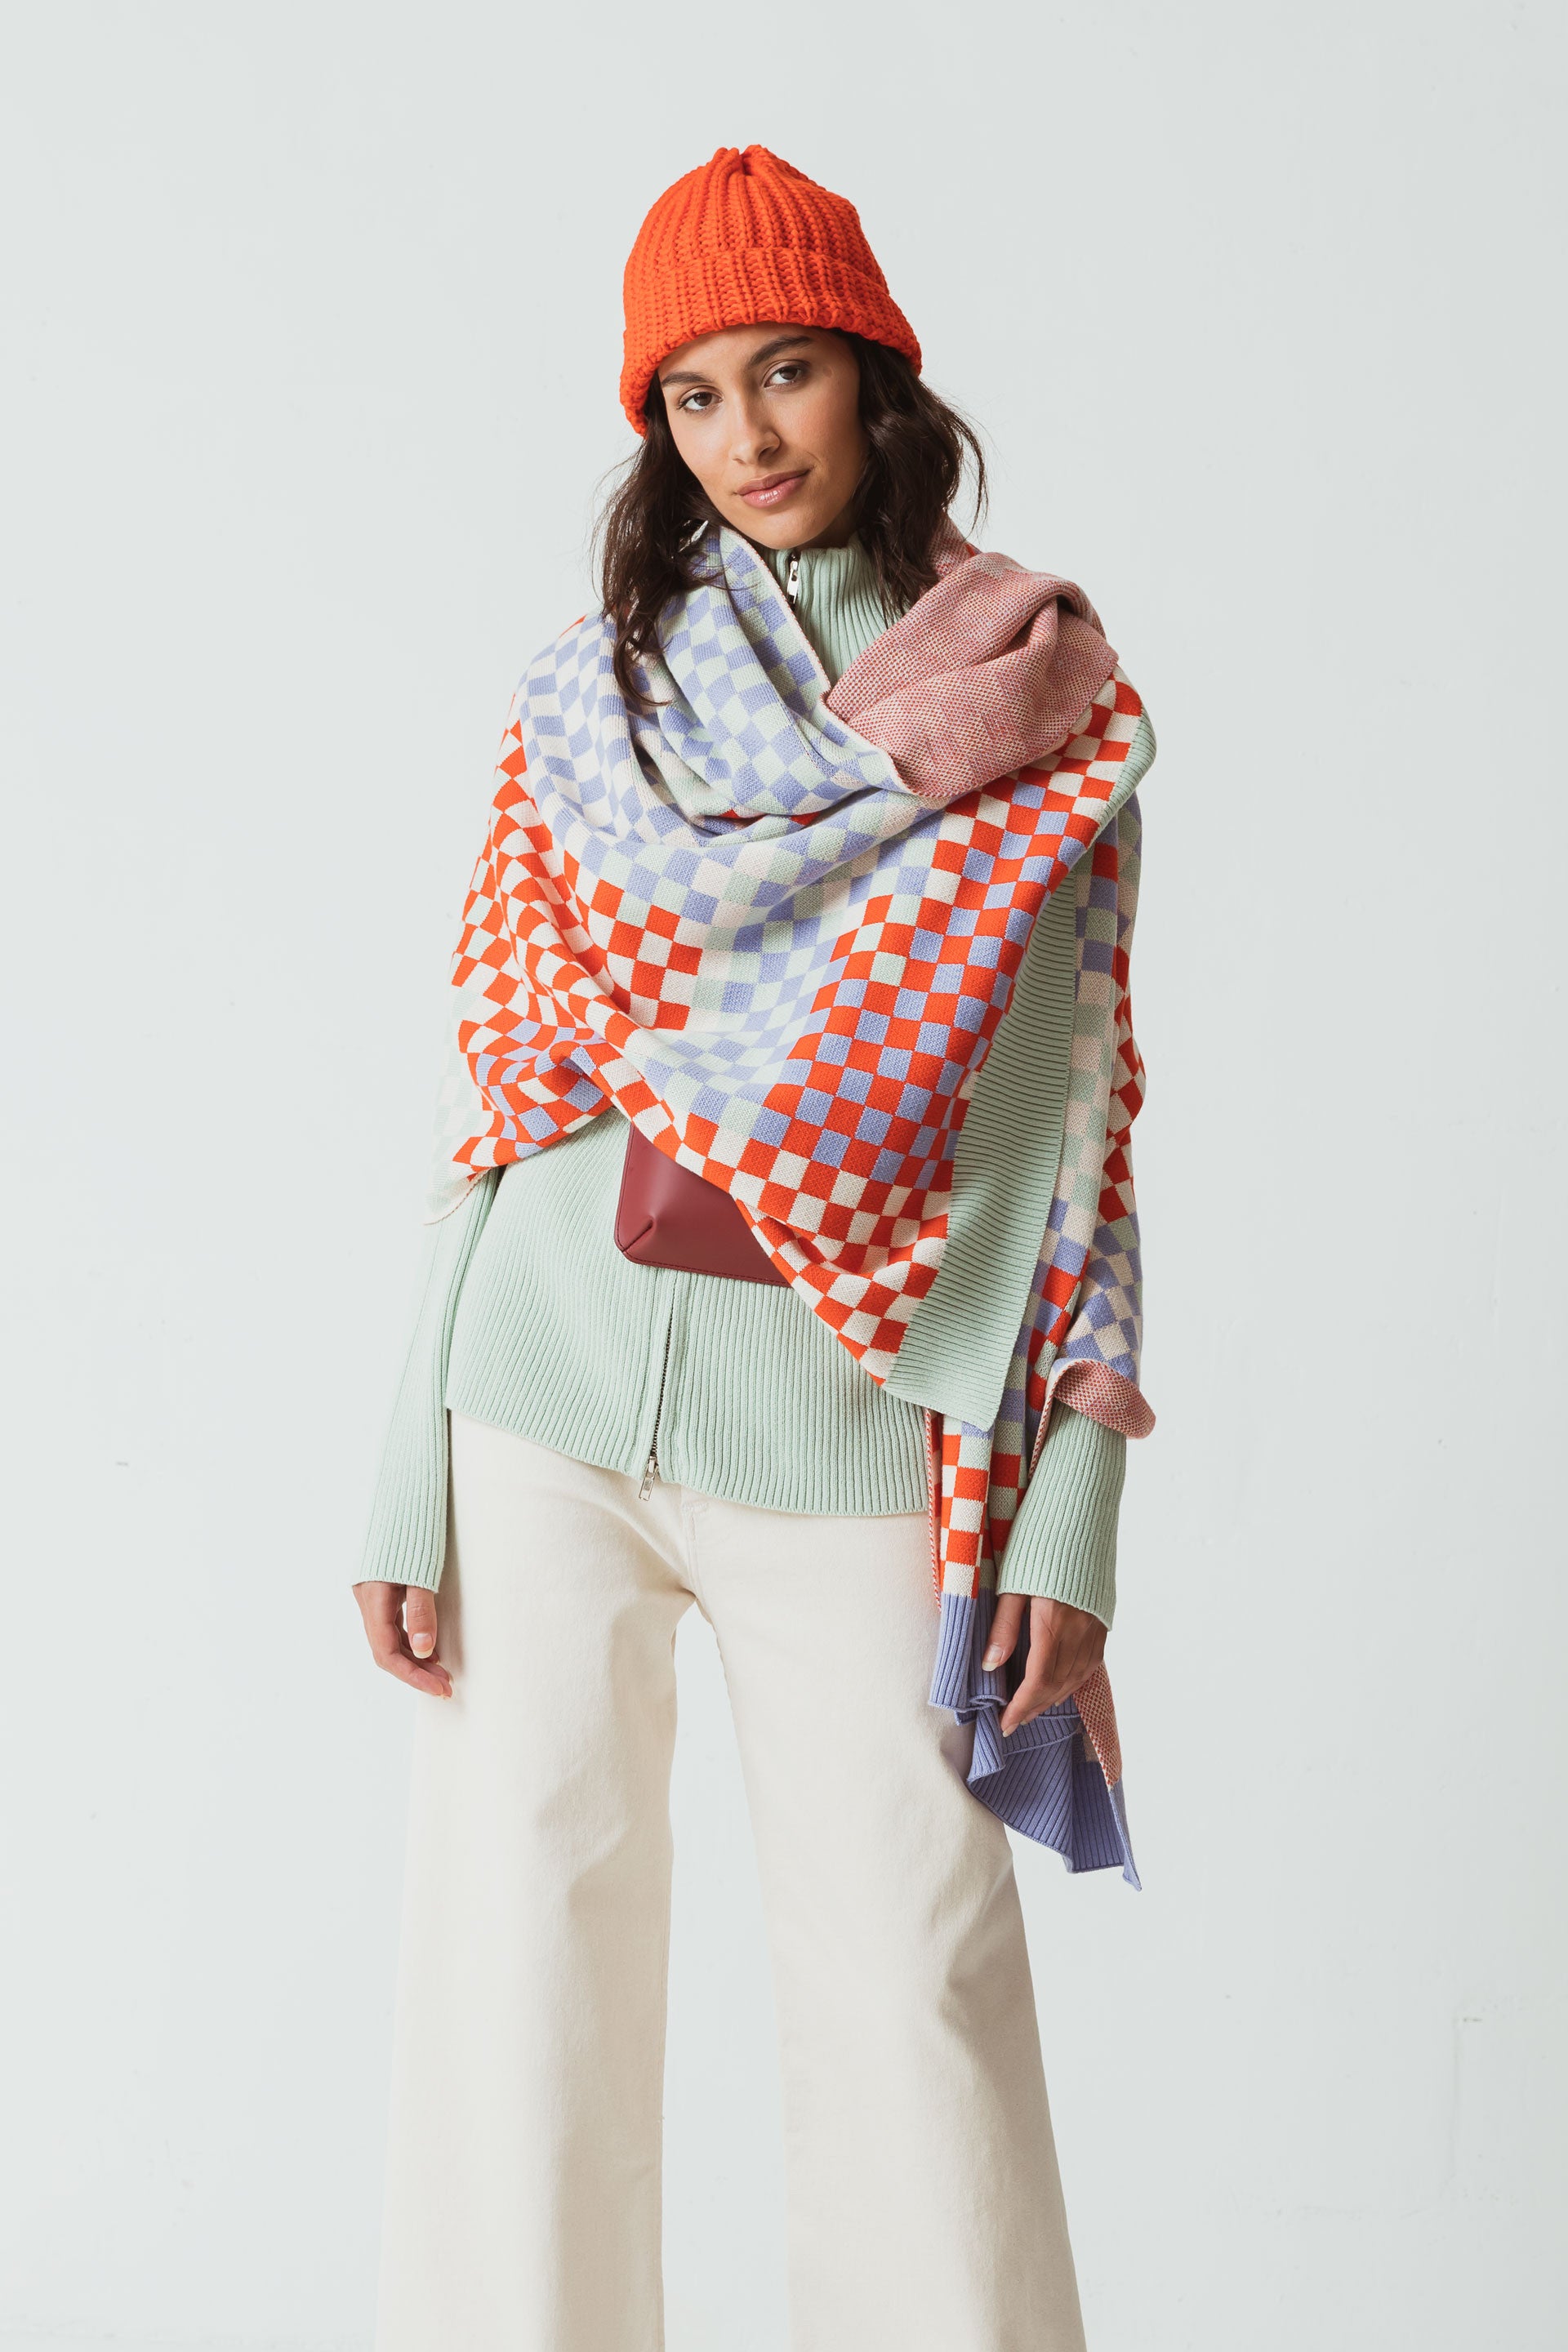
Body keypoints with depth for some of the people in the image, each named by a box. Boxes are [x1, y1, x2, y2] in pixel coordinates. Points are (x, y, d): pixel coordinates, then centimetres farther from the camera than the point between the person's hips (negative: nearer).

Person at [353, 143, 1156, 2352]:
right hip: (546, 1381, 2)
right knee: (521, 1963, 5)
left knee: (918, 1988, -2)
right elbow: (498, 1083, 9)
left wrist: (1075, 1504, -6)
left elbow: (1087, 1109, 3)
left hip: (851, 1409, -2)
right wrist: (412, 1481, 1)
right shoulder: (585, 691, 11)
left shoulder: (1052, 690, 7)